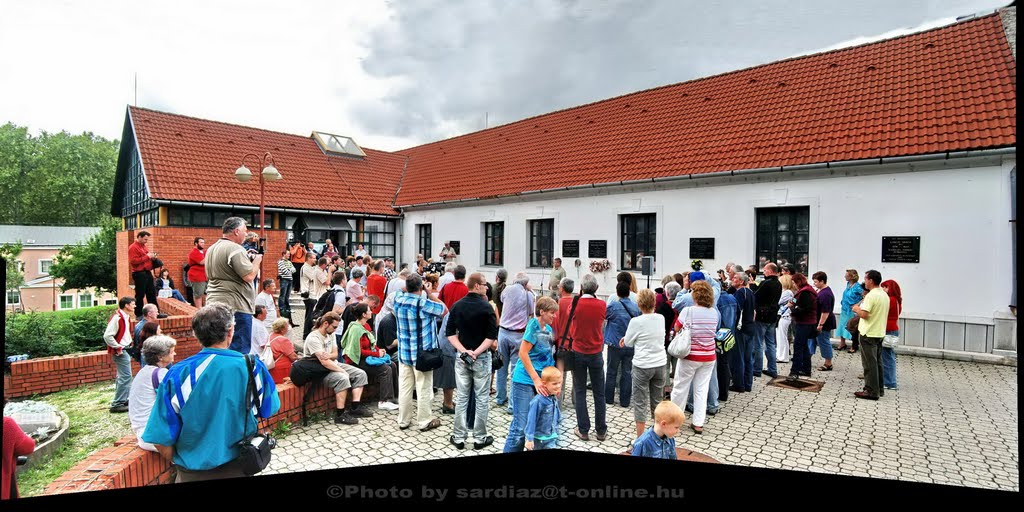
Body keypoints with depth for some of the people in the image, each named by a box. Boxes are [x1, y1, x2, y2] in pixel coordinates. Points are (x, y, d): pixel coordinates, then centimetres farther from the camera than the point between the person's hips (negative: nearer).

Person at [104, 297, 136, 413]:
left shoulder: (126, 317, 10)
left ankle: (125, 399, 24)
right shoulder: (117, 318, -19)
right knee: (126, 376, -8)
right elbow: (107, 336, -23)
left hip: (125, 350, 10)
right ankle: (117, 404, -2)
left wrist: (129, 342, 11)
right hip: (120, 351, -10)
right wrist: (117, 348, -18)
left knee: (124, 376, 16)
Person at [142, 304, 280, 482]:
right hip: (241, 467, 1)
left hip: (194, 473, -1)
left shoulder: (177, 375, -18)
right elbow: (268, 410, 2)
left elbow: (162, 440, -14)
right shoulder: (253, 366, -15)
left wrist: (181, 463, 6)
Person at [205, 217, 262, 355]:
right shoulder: (235, 249, -15)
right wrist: (257, 260, -1)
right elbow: (249, 276, -21)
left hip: (214, 302, 10)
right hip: (236, 306, -9)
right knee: (240, 350, -5)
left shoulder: (211, 249, 15)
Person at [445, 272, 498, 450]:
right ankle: (479, 438, 16)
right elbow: (492, 336, -18)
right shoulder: (486, 307, -12)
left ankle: (459, 437, 18)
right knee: (481, 399, 7)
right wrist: (476, 352, -16)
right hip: (482, 358, -4)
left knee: (461, 398, 11)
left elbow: (450, 333, -1)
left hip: (461, 357, 4)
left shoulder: (456, 306, 1)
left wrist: (463, 350, -8)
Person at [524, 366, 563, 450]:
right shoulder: (538, 400, -26)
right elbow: (531, 420, -23)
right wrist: (529, 439, -20)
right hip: (537, 438, -5)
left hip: (551, 438, 5)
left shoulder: (554, 398, -3)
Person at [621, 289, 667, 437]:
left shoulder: (636, 321, -17)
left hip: (642, 366, -5)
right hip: (660, 364, 5)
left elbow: (628, 343, -4)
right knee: (657, 401, 18)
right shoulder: (661, 318, 0)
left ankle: (640, 438, 10)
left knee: (640, 403, 5)